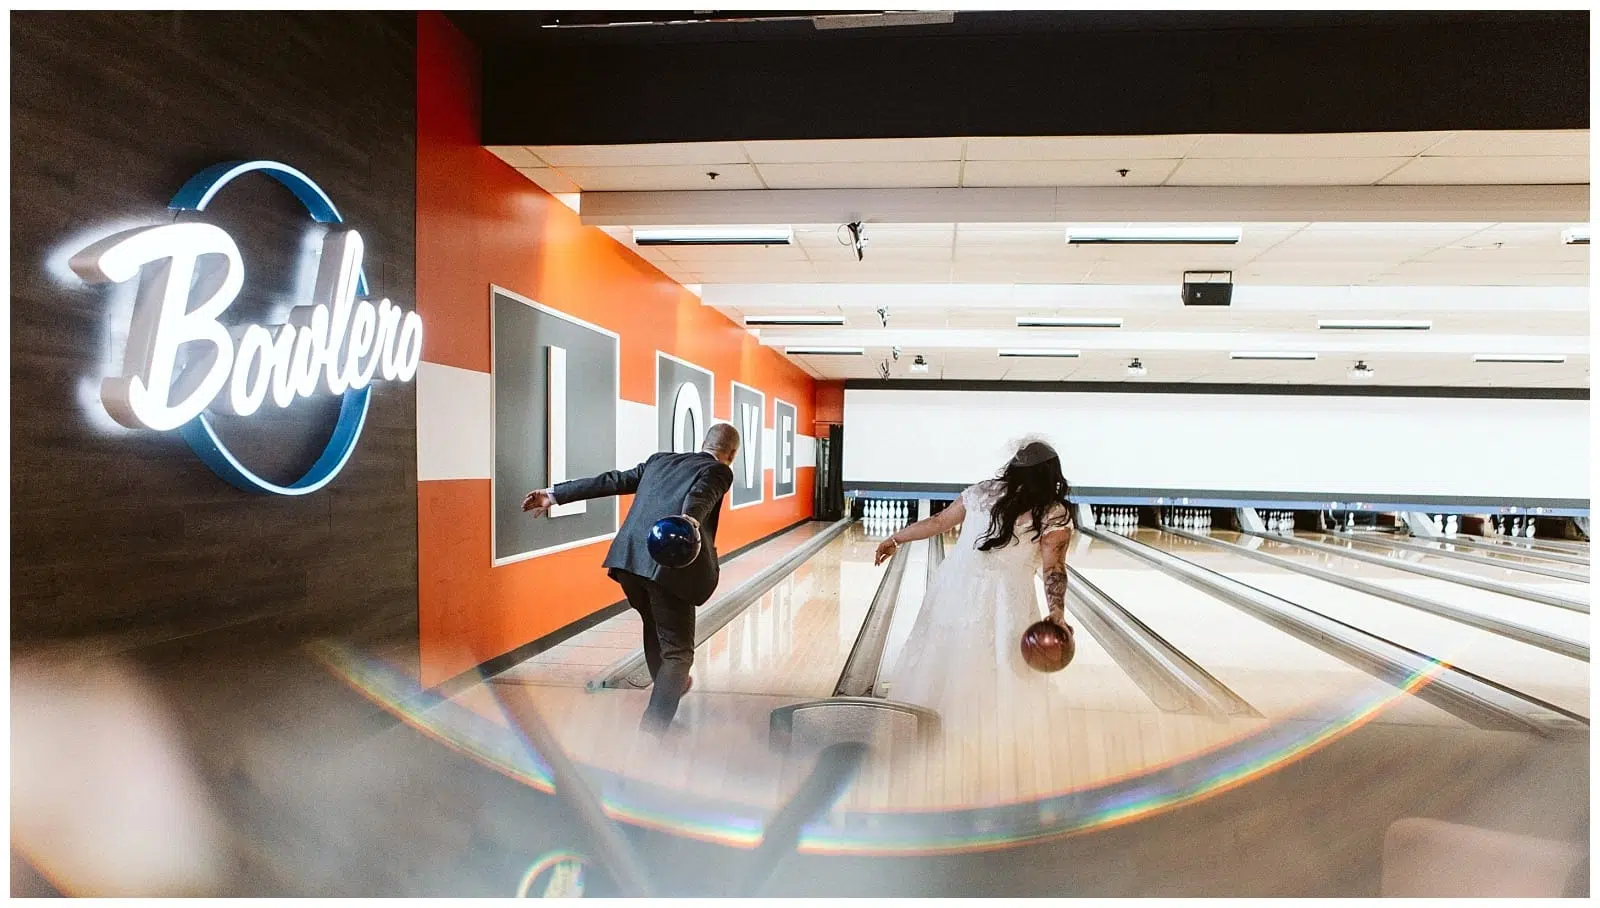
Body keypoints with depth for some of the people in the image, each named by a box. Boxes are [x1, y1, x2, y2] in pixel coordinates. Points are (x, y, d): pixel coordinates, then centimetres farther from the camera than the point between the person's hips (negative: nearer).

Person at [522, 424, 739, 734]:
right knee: (677, 652, 5)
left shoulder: (660, 460, 23)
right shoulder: (719, 471, 5)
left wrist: (555, 494, 24)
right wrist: (690, 520, -39)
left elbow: (611, 481, 20)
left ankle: (667, 686, 53)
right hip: (671, 565, -6)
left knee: (655, 626, 30)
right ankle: (650, 736, -7)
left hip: (628, 559, 6)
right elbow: (700, 495, -18)